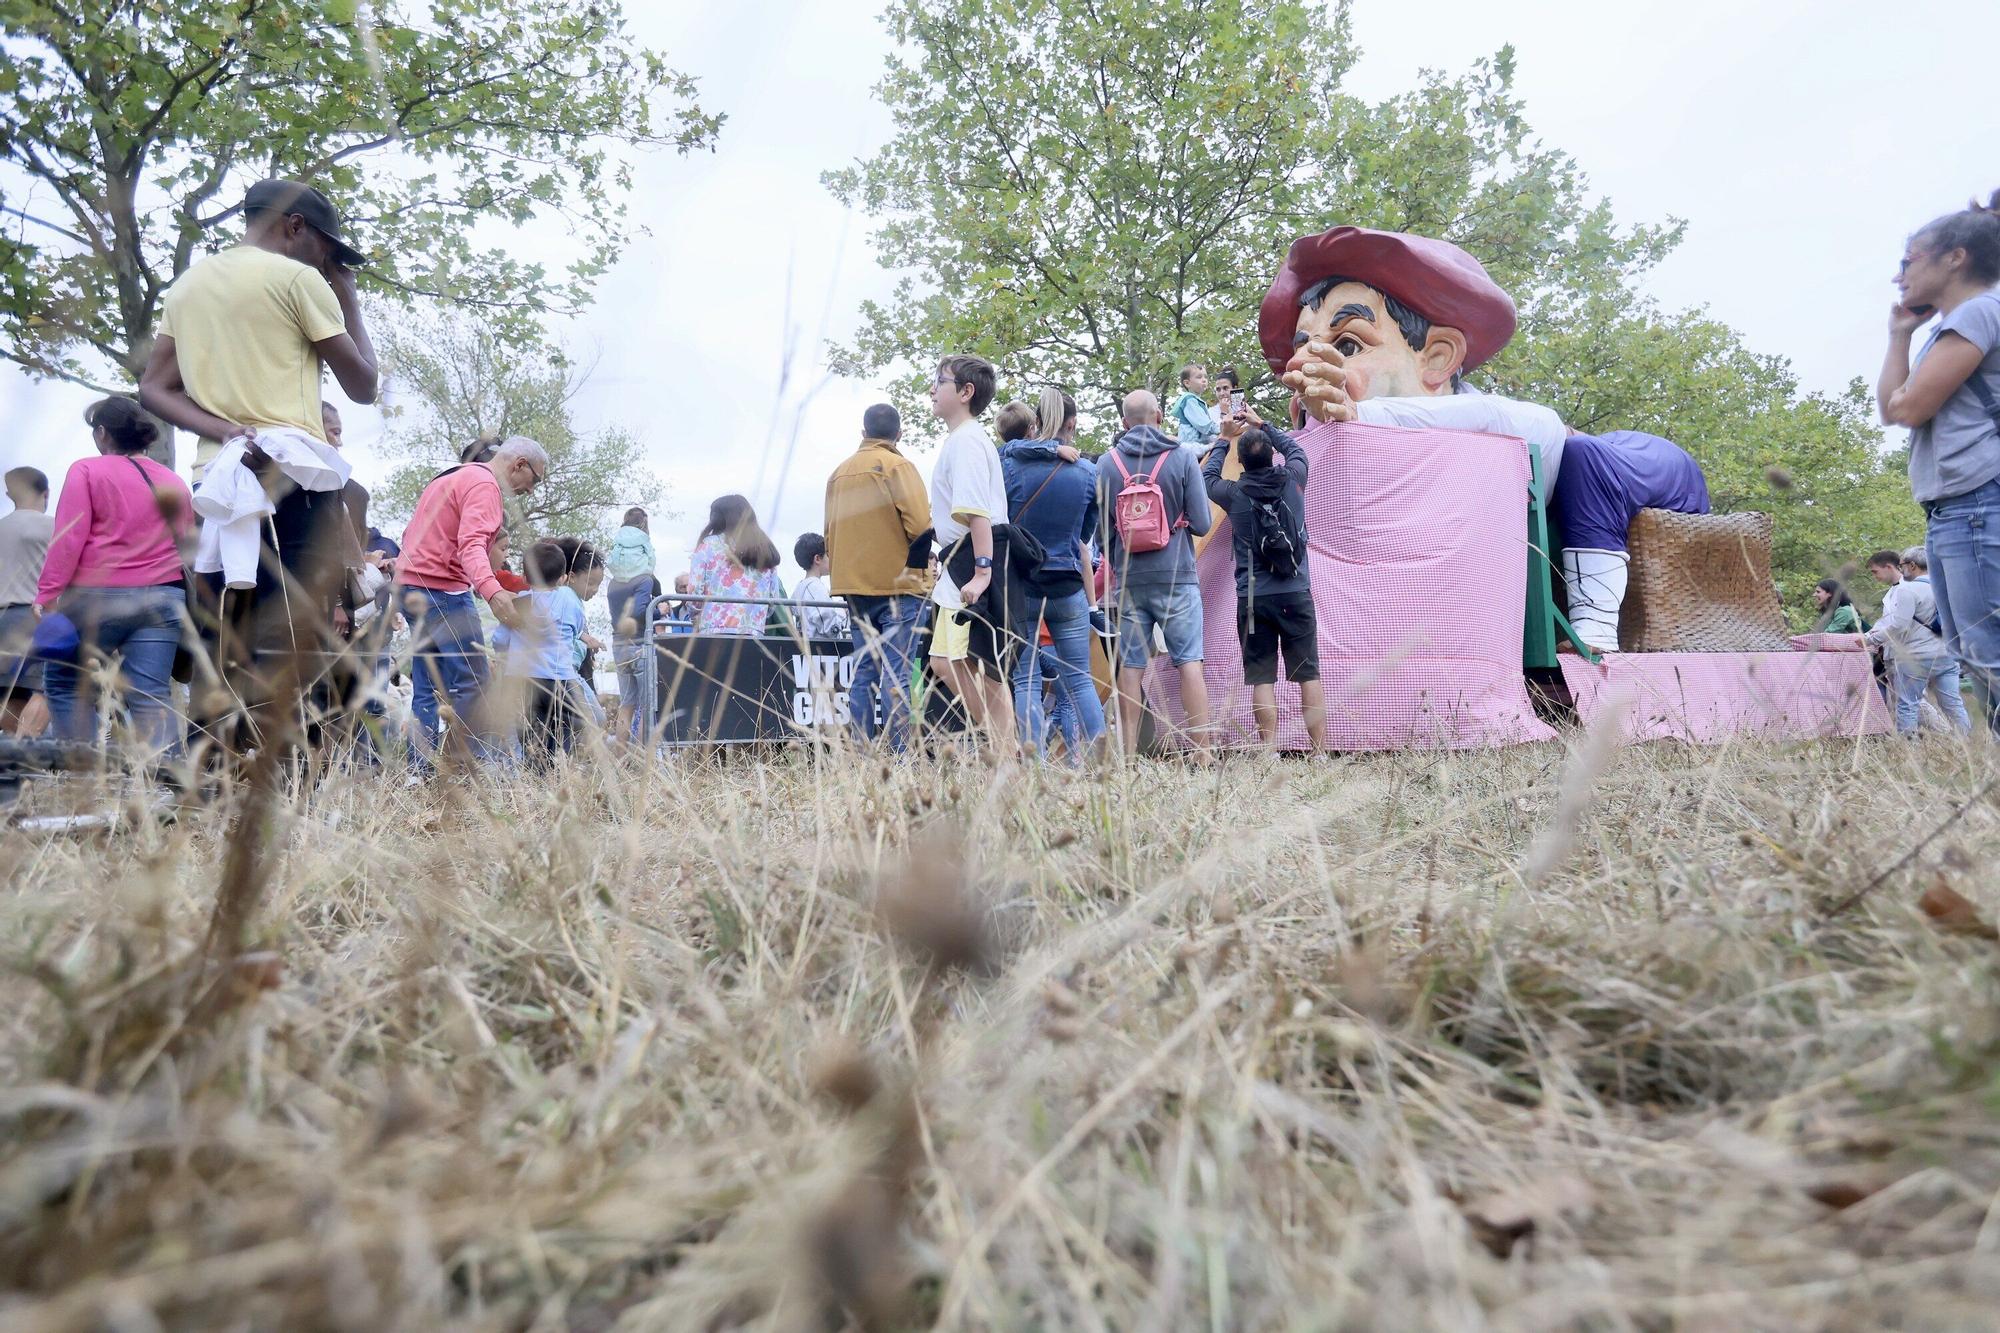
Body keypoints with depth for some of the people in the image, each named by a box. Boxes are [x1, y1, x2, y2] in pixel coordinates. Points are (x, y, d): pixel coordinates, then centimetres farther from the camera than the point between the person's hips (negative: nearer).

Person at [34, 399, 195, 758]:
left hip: (96, 597, -4)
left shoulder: (87, 470, 0)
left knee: (63, 683, 14)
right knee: (152, 697, -3)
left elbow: (68, 539, -7)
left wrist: (46, 596, -6)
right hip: (163, 597, 4)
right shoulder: (174, 482, 15)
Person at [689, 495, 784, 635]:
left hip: (714, 634, -3)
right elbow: (774, 599, 10)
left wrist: (697, 618, 17)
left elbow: (694, 591, 0)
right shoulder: (766, 550, 14)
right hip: (754, 634, 3)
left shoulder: (709, 544, 5)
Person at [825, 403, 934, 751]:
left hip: (853, 584, 6)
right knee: (895, 673, -7)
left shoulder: (839, 472, 15)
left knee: (863, 673, 9)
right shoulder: (897, 466, -5)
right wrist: (917, 564, -1)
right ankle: (898, 756, -10)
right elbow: (921, 524, -15)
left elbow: (831, 530, 17)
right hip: (895, 584, -6)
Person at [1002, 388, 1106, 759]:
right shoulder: (1088, 472, 1)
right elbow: (1085, 537, 12)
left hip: (1019, 585, -1)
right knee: (1079, 678, 9)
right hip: (1069, 586, 1)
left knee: (1025, 681, 4)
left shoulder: (1008, 464, -5)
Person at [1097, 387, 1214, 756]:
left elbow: (1101, 529, 10)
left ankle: (1129, 754, 6)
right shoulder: (1182, 457, -3)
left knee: (1130, 664, 5)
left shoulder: (1106, 463, 4)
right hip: (1176, 576, -2)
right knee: (1189, 661, 1)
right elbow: (1203, 523, -3)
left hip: (1128, 580, 2)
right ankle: (1202, 752, -1)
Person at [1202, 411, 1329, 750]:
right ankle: (1321, 750, 6)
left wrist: (1225, 438, 27)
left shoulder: (1234, 494, -5)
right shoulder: (1292, 481, -1)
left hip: (1253, 600, -1)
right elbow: (1296, 450, 23)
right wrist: (1262, 425, 31)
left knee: (1261, 678, 1)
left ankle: (1270, 751, -2)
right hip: (1297, 595, 1)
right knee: (1308, 674, 5)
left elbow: (1207, 478, 18)